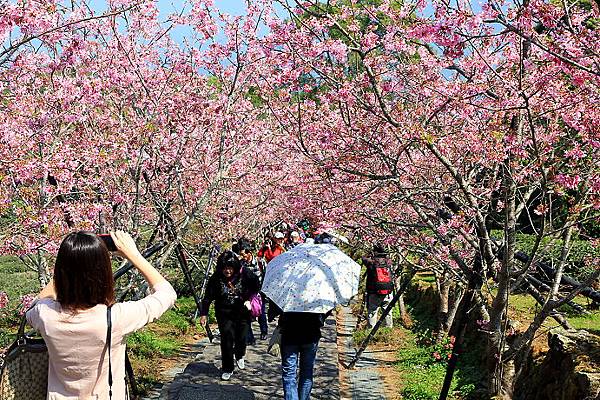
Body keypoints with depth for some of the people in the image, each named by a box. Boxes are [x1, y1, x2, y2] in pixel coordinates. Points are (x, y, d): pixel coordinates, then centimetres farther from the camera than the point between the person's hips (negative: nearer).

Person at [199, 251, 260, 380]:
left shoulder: (245, 274, -9)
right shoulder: (215, 278, -9)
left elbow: (256, 286, 7)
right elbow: (208, 297, -2)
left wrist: (248, 299, -3)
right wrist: (204, 314, -6)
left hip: (242, 312, 1)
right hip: (224, 314, 0)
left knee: (242, 338, 2)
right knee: (227, 339, -9)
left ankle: (239, 356, 38)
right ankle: (227, 369, 7)